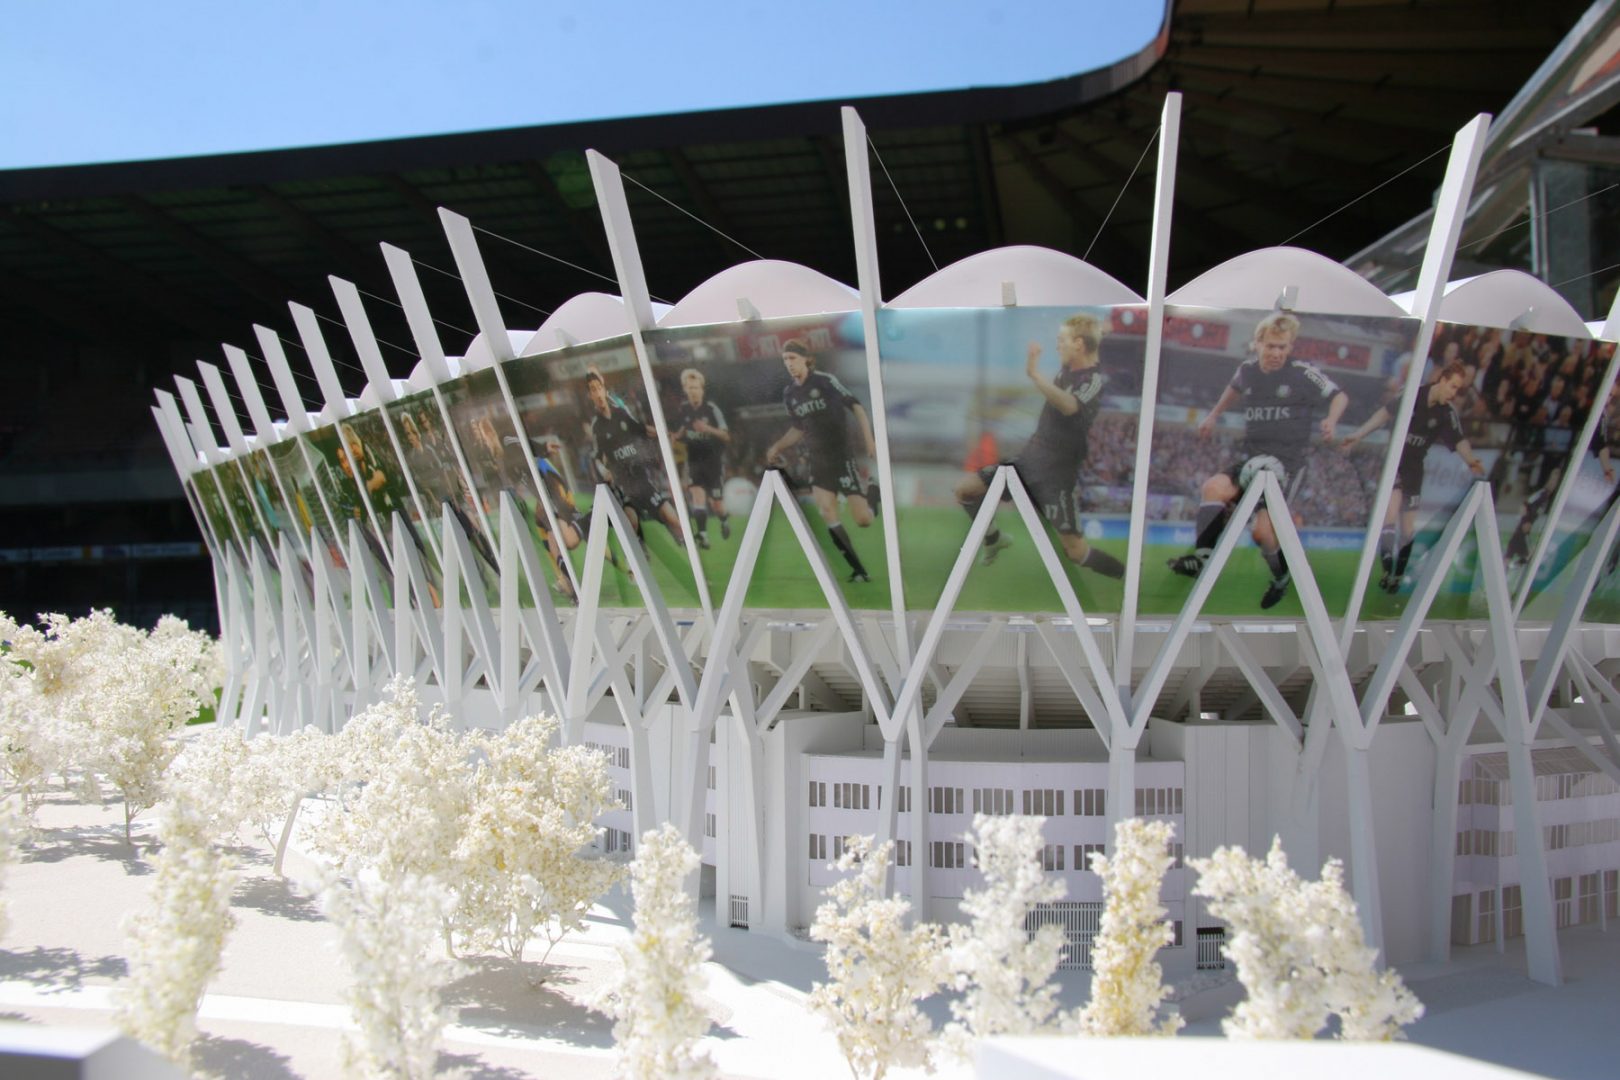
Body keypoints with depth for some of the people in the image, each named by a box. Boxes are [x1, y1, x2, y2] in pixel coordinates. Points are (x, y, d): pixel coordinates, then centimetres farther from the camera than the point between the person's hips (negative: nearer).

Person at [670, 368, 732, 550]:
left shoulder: (712, 409, -12)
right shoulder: (682, 410, -1)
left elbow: (726, 437, -16)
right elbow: (677, 436, 13)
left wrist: (708, 429, -32)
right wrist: (678, 436, -10)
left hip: (714, 460, -2)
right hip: (694, 460, 2)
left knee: (716, 504, 2)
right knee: (697, 495, -17)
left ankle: (724, 519, 36)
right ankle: (702, 535, -14)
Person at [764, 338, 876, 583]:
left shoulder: (825, 380, -10)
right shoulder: (789, 394, 6)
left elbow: (856, 406, -9)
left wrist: (868, 439, -18)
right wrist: (777, 447, 5)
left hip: (843, 455, -5)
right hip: (818, 459, 5)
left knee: (862, 520, -7)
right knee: (826, 512, -15)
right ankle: (859, 568, -6)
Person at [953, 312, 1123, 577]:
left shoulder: (1095, 380, -18)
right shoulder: (1066, 370, 6)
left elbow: (1070, 406, -41)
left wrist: (1034, 374, -50)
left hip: (1057, 476, -7)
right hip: (1028, 461, 7)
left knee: (1075, 551, -8)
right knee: (965, 489, 2)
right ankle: (994, 540, 27)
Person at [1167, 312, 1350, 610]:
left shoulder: (1304, 374, -6)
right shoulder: (1247, 370, 7)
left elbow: (1340, 395, 3)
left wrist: (1330, 421, -15)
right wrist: (1214, 415, 33)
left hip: (1287, 460, -4)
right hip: (1250, 455, 4)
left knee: (1263, 528, -16)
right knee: (1214, 487, -25)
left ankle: (1282, 578, 12)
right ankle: (1201, 556, -22)